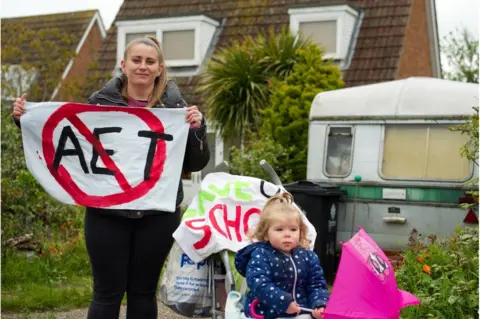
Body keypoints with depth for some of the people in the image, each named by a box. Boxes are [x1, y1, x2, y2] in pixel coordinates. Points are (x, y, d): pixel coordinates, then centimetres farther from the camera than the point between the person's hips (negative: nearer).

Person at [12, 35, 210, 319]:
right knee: (107, 293, 6)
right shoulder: (101, 102, 0)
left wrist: (197, 128, -17)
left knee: (143, 291, 13)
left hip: (157, 214, 1)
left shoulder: (175, 106, 0)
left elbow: (195, 164, 0)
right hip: (107, 213, 0)